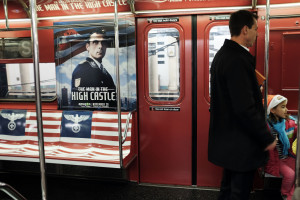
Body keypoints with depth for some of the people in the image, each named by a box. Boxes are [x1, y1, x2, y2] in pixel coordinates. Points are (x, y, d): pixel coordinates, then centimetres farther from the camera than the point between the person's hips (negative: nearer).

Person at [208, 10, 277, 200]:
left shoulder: (222, 54, 7)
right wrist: (268, 139, -16)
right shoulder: (238, 60, -24)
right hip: (241, 144, -10)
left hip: (227, 139, 10)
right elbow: (245, 109, -27)